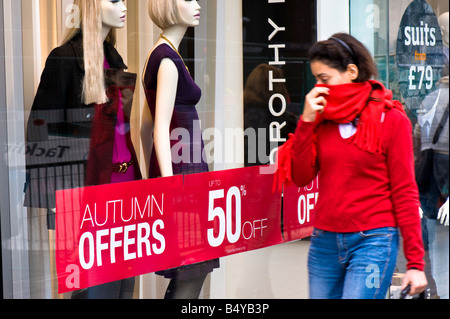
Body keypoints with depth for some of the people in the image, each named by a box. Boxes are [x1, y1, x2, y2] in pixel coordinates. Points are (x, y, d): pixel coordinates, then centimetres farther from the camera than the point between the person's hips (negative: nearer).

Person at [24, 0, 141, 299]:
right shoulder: (66, 58, -9)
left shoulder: (113, 58, 15)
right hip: (88, 184, -8)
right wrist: (58, 196, -16)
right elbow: (44, 129, -12)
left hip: (125, 180, 8)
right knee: (94, 284, -3)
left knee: (124, 281, 9)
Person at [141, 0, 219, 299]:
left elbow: (146, 124, 20)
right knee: (192, 272, -6)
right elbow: (161, 127, -20)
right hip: (182, 172, -10)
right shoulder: (169, 59, -13)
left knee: (189, 272, 12)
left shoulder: (159, 55, 16)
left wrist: (153, 176, 24)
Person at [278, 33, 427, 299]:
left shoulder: (391, 119, -3)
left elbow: (405, 192, -5)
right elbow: (301, 177, 2)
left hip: (372, 243, -5)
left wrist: (415, 263, -9)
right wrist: (306, 121, -5)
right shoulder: (321, 118, 10)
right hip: (325, 242, 5)